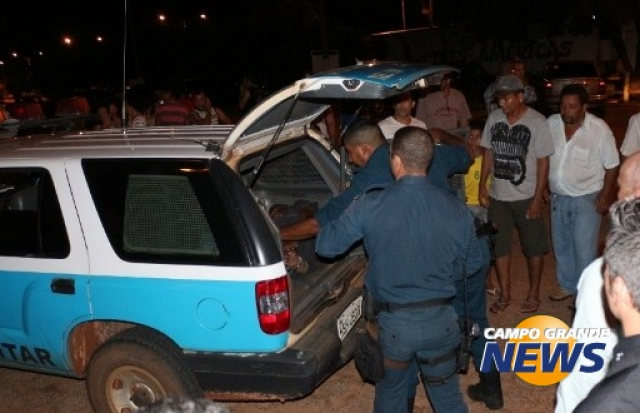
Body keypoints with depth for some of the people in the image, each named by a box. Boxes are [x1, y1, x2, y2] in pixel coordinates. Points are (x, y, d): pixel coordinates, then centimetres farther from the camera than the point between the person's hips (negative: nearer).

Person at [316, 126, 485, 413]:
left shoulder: (370, 205, -15)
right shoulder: (456, 209, -8)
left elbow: (325, 246, -6)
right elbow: (472, 264, 6)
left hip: (394, 321, -1)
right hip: (439, 319, 1)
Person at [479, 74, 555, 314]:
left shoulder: (537, 122, -13)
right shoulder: (494, 118, -1)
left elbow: (543, 162, -10)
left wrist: (537, 199, -12)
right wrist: (482, 185, 3)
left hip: (526, 196, -4)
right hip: (498, 196, 4)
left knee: (533, 248, 9)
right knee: (499, 246, 12)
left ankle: (534, 294, 27)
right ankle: (505, 294, 28)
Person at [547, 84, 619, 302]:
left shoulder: (599, 129, -15)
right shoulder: (551, 123, -5)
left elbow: (612, 165, -8)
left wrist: (605, 194, -10)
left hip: (586, 198, -5)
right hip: (558, 197, 5)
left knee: (584, 249, -1)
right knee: (561, 245, 17)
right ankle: (567, 285, 36)